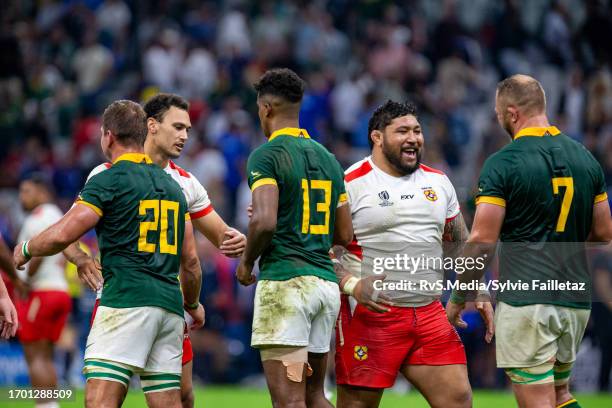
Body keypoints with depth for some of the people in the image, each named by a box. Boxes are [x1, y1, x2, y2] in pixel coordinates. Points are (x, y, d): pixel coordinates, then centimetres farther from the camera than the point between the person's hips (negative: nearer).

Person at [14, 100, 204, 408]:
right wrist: (193, 305, 38)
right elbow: (190, 262, 22)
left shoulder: (108, 180, -2)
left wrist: (26, 250, 12)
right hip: (169, 307, 7)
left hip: (126, 303, -7)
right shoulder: (171, 186, 19)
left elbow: (62, 235, -9)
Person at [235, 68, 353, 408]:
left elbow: (265, 222, -20)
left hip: (284, 281, -7)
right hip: (326, 281, 7)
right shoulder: (327, 158, 15)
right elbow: (344, 235, 16)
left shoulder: (266, 156, -7)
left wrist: (246, 262, -3)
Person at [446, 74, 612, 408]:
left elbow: (481, 242, -12)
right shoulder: (585, 158, 8)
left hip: (525, 302, -6)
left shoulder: (502, 164, -10)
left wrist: (457, 299, 0)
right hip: (576, 300, 6)